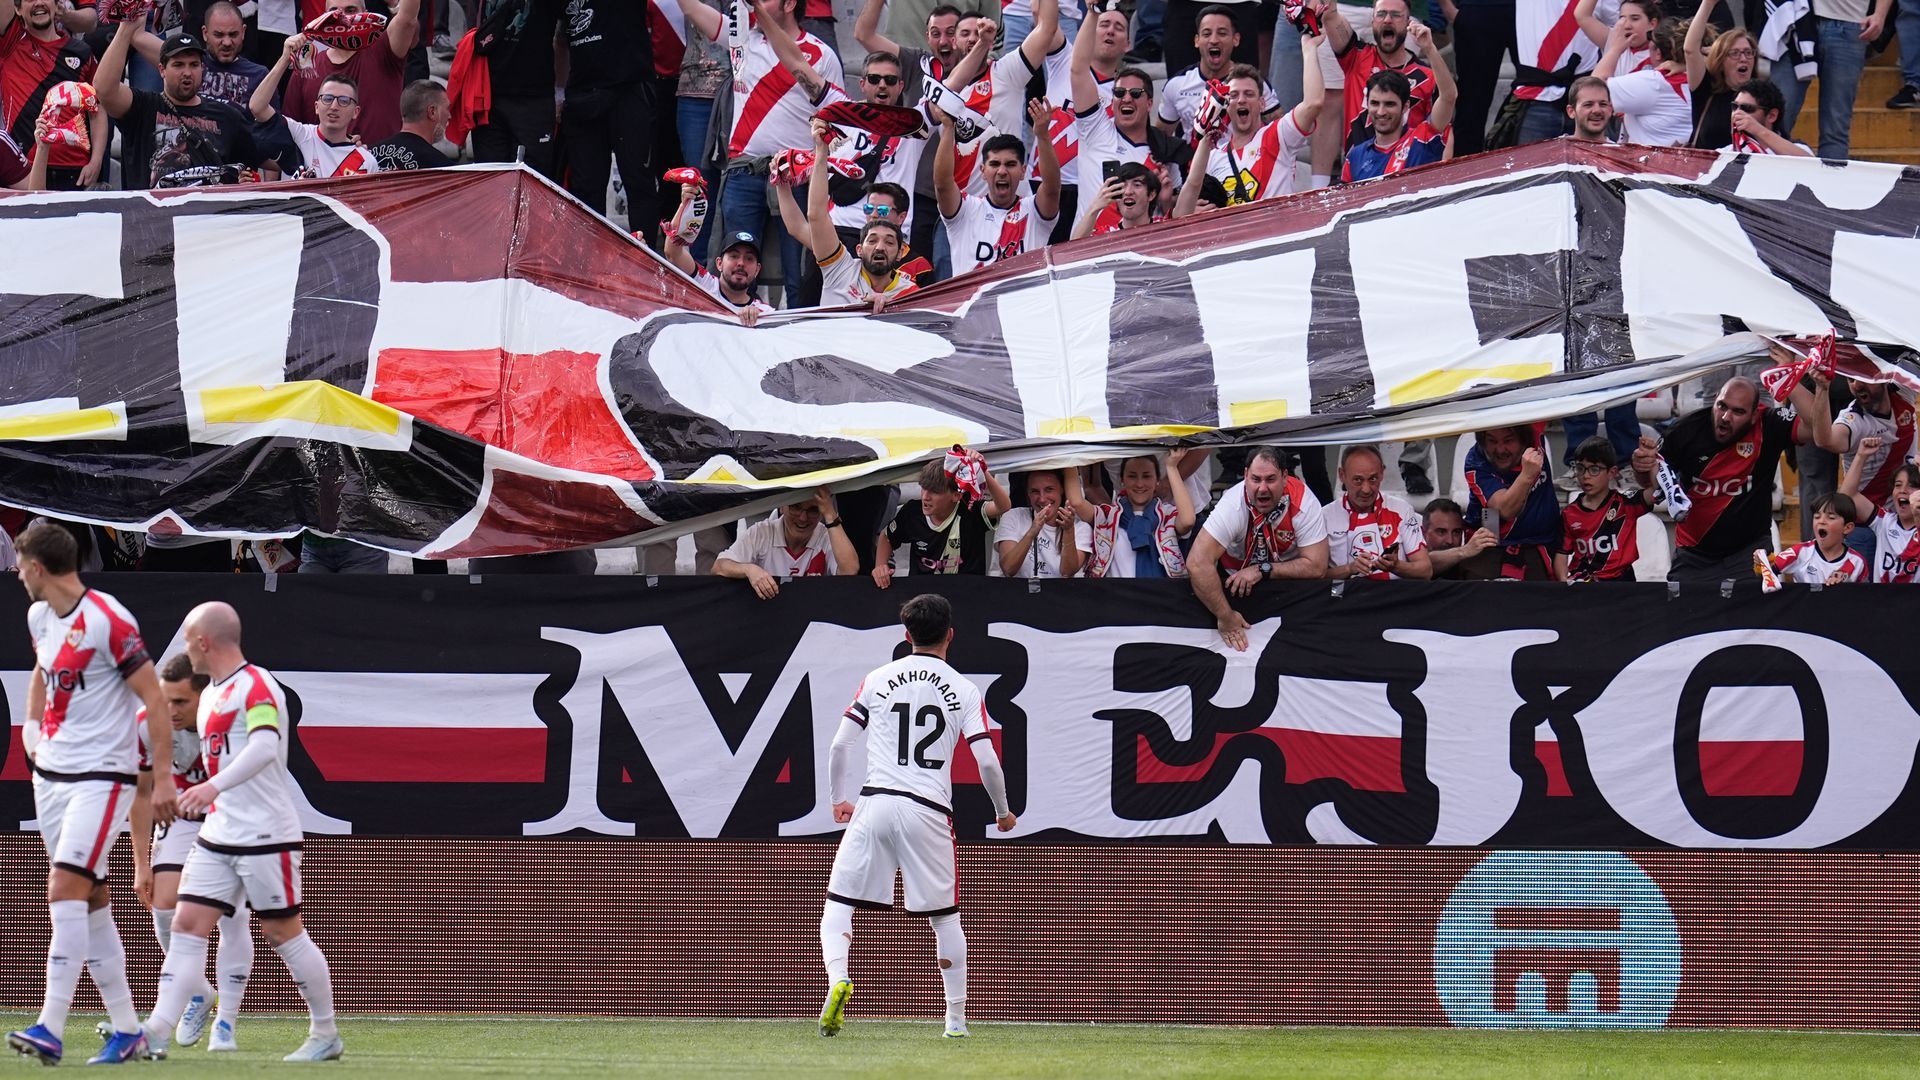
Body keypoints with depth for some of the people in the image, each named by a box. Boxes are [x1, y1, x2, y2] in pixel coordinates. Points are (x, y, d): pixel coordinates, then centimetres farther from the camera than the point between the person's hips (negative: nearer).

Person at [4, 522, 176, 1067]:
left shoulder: (108, 621, -16)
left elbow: (155, 701, -13)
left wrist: (162, 781, -13)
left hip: (102, 774, -8)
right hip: (51, 772, 8)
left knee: (66, 890, -18)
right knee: (90, 900, 8)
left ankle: (50, 1030, -24)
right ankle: (127, 1030, 14)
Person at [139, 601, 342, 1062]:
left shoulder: (256, 686, -14)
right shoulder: (210, 694, 15)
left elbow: (264, 747, -31)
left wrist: (214, 786, -43)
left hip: (266, 834, -9)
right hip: (218, 835, 9)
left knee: (283, 932, -1)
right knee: (187, 924, -2)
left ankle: (326, 1035, 12)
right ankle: (156, 1032, -9)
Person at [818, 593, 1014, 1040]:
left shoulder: (878, 680, 8)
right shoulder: (964, 691, 6)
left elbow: (841, 745, 6)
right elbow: (987, 761, 0)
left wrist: (838, 799, 21)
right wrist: (1003, 812, 17)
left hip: (875, 803, 0)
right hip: (930, 811, 0)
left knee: (838, 903, 5)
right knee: (944, 917, 12)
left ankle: (838, 978, -23)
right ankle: (956, 1019, 14)